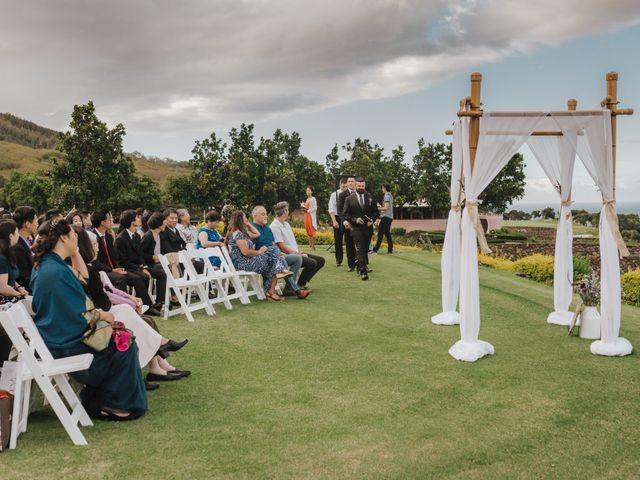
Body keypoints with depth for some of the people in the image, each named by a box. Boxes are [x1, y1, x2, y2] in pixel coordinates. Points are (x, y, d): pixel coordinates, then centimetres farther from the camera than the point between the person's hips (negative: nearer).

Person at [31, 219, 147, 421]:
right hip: (62, 346, -10)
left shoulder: (44, 264, 6)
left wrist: (74, 252, 11)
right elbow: (79, 317, -26)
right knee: (125, 345, -2)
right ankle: (112, 404, 11)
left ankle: (96, 398, 20)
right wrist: (102, 315, -8)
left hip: (56, 335, 10)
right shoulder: (57, 271, -26)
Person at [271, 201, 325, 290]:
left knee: (321, 260, 2)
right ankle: (300, 285, -7)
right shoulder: (275, 227, -12)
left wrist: (300, 252, 3)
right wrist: (297, 254, -14)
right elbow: (282, 247, -17)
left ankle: (303, 282, 6)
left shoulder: (286, 224, 19)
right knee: (312, 262, -27)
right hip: (287, 256, -10)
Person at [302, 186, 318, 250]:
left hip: (311, 216, -8)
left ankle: (313, 246, -8)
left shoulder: (313, 199, -6)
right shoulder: (307, 199, 18)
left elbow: (315, 208, -13)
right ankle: (310, 245, 13)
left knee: (312, 231, -9)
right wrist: (303, 206, 7)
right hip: (306, 216, 8)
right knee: (308, 231, 8)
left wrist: (308, 210, -17)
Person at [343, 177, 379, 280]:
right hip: (356, 227, -3)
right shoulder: (349, 199, 0)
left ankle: (363, 266, 29)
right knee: (360, 249, -12)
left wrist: (372, 220, -9)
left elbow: (375, 211, 10)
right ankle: (363, 271, -16)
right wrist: (354, 219, -15)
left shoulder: (370, 198, 6)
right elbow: (345, 214, -1)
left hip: (368, 227, 3)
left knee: (365, 249, 12)